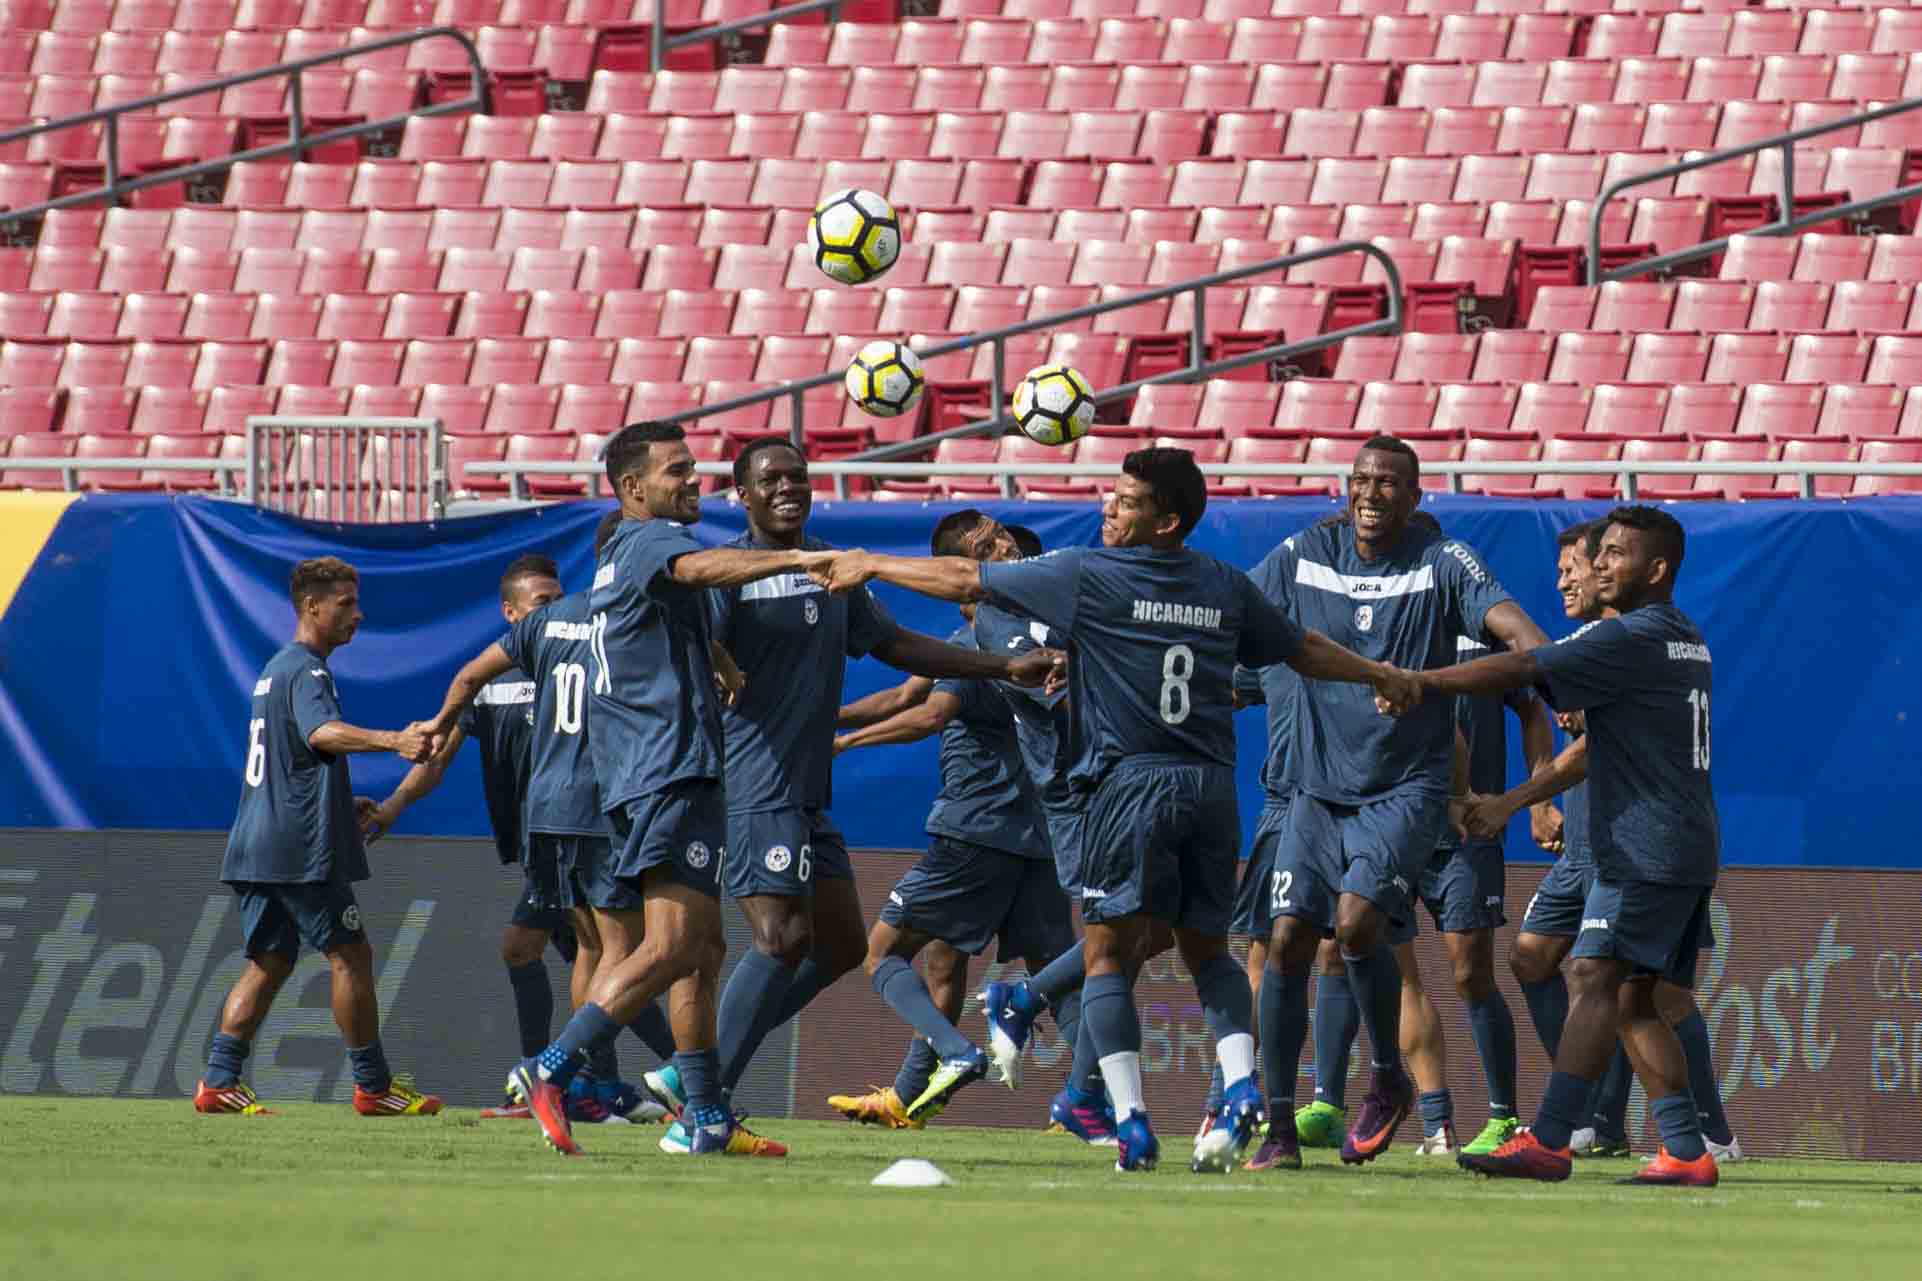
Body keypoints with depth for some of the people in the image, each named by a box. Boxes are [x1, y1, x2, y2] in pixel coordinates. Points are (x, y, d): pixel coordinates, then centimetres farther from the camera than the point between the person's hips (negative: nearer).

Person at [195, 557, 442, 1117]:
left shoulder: (276, 670, 21)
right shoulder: (306, 671, -11)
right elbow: (321, 732, -32)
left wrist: (343, 804, 29)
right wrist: (394, 740, -46)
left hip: (255, 849, 10)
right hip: (301, 849, -10)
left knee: (269, 961, 9)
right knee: (350, 955, -3)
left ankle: (219, 1081, 1)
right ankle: (374, 1085, -1)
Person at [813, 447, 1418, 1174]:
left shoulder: (1086, 575, -3)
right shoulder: (1225, 587, 11)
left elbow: (965, 580, 4)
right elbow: (1304, 650, 26)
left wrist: (871, 566, 17)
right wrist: (1381, 676, 44)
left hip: (1131, 782, -5)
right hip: (1212, 787, 5)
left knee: (1108, 956, 1)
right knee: (1206, 950, 18)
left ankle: (1132, 1124, -11)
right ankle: (1240, 1081, -4)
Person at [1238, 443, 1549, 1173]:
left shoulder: (1441, 564, -6)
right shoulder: (1306, 556, 4)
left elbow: (1506, 619, -20)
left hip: (1406, 788, -4)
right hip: (1318, 785, 4)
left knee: (1357, 920, -23)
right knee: (1288, 940, -4)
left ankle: (1388, 1078, 1)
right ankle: (1280, 1128, 4)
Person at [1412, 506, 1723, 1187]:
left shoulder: (1629, 639, -11)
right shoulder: (1687, 641, 20)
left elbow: (1524, 670, -19)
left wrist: (1421, 681, -19)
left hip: (1646, 849, -10)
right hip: (1689, 849, 10)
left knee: (1593, 977, -18)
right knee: (1634, 1000, 12)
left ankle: (1549, 1141, -29)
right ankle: (1687, 1152, 10)